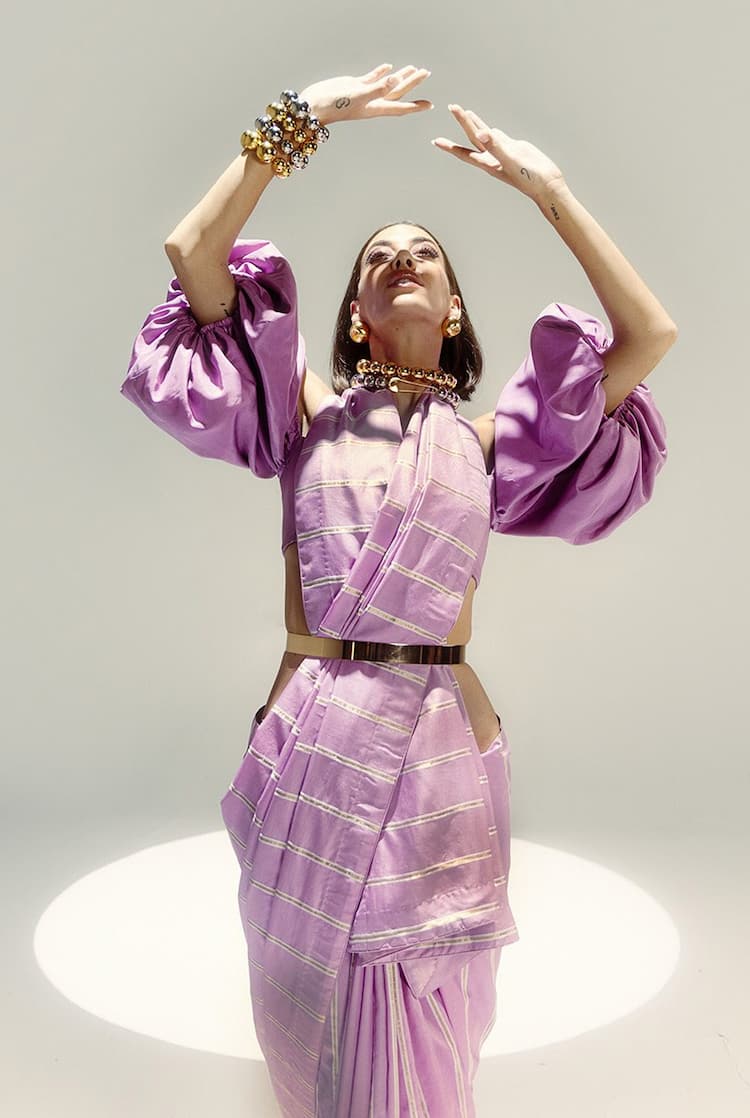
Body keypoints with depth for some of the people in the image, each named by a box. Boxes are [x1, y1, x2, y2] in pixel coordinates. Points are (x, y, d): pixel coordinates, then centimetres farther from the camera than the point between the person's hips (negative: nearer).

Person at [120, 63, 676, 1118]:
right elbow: (191, 253, -1)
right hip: (313, 734, 0)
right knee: (312, 1021, 17)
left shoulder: (487, 438, 9)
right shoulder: (309, 405, 6)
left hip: (445, 743, 1)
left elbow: (650, 335, 5)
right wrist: (299, 121, 3)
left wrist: (547, 186, 8)